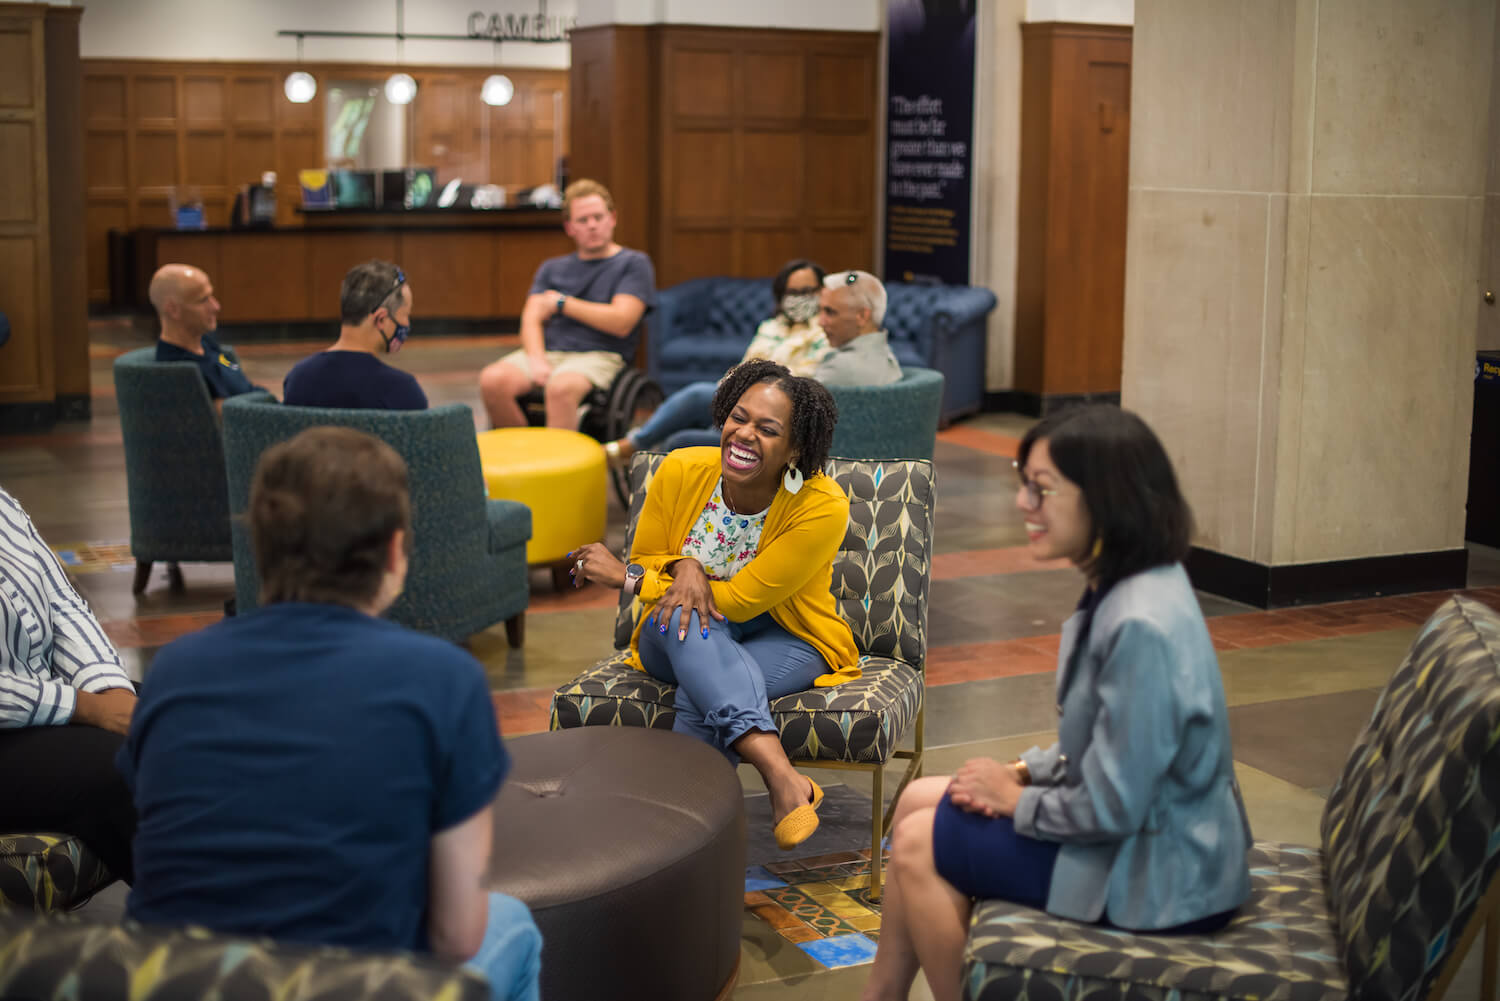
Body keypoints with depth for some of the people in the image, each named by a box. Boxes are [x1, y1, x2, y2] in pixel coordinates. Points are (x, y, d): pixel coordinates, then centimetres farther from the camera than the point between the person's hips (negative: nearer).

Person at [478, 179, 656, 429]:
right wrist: (537, 359, -13)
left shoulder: (634, 264, 7)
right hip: (548, 351, 5)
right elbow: (531, 320, 10)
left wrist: (562, 302, 2)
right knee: (493, 380, -25)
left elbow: (621, 323, -6)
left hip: (600, 355, -5)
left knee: (561, 387, -39)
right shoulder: (552, 268, 22)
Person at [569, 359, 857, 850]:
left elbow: (741, 600, -21)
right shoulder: (680, 471, -12)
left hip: (787, 641, -2)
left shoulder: (822, 507, -22)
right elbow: (644, 560, 3)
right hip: (681, 644, 3)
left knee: (700, 696, -36)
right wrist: (683, 566, -23)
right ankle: (782, 779, -50)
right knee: (685, 617, -37)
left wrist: (625, 577, -18)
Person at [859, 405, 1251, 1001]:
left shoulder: (1141, 627, -30)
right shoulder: (1127, 587, 1)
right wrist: (1025, 771, 1)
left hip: (1161, 879, -10)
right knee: (918, 800, 12)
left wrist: (1017, 800, -10)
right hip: (1147, 828, 10)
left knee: (919, 845, -4)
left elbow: (1110, 808, -27)